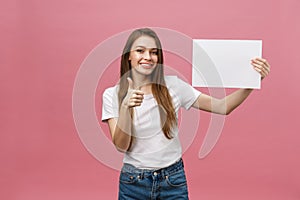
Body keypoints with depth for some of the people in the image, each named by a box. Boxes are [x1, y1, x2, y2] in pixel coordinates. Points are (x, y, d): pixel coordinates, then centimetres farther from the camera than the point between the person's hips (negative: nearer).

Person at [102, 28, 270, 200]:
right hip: (133, 181, 0)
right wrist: (125, 106, -26)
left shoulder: (173, 85, -5)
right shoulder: (112, 95, -5)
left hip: (173, 180, 1)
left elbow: (222, 107, -7)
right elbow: (121, 146, -11)